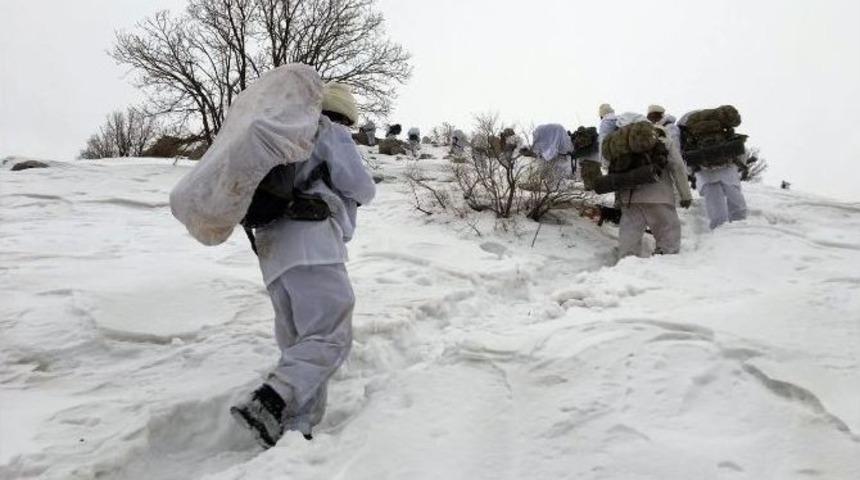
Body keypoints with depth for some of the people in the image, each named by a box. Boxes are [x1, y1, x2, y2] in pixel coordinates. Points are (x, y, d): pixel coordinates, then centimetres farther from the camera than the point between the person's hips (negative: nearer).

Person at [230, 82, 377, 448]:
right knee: (332, 337, -14)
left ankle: (295, 432, -5)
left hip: (273, 249, 9)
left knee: (300, 347, 5)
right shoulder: (330, 132, 9)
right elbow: (361, 188, 1)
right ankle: (267, 404, -31)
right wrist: (365, 191, 24)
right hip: (309, 240, -9)